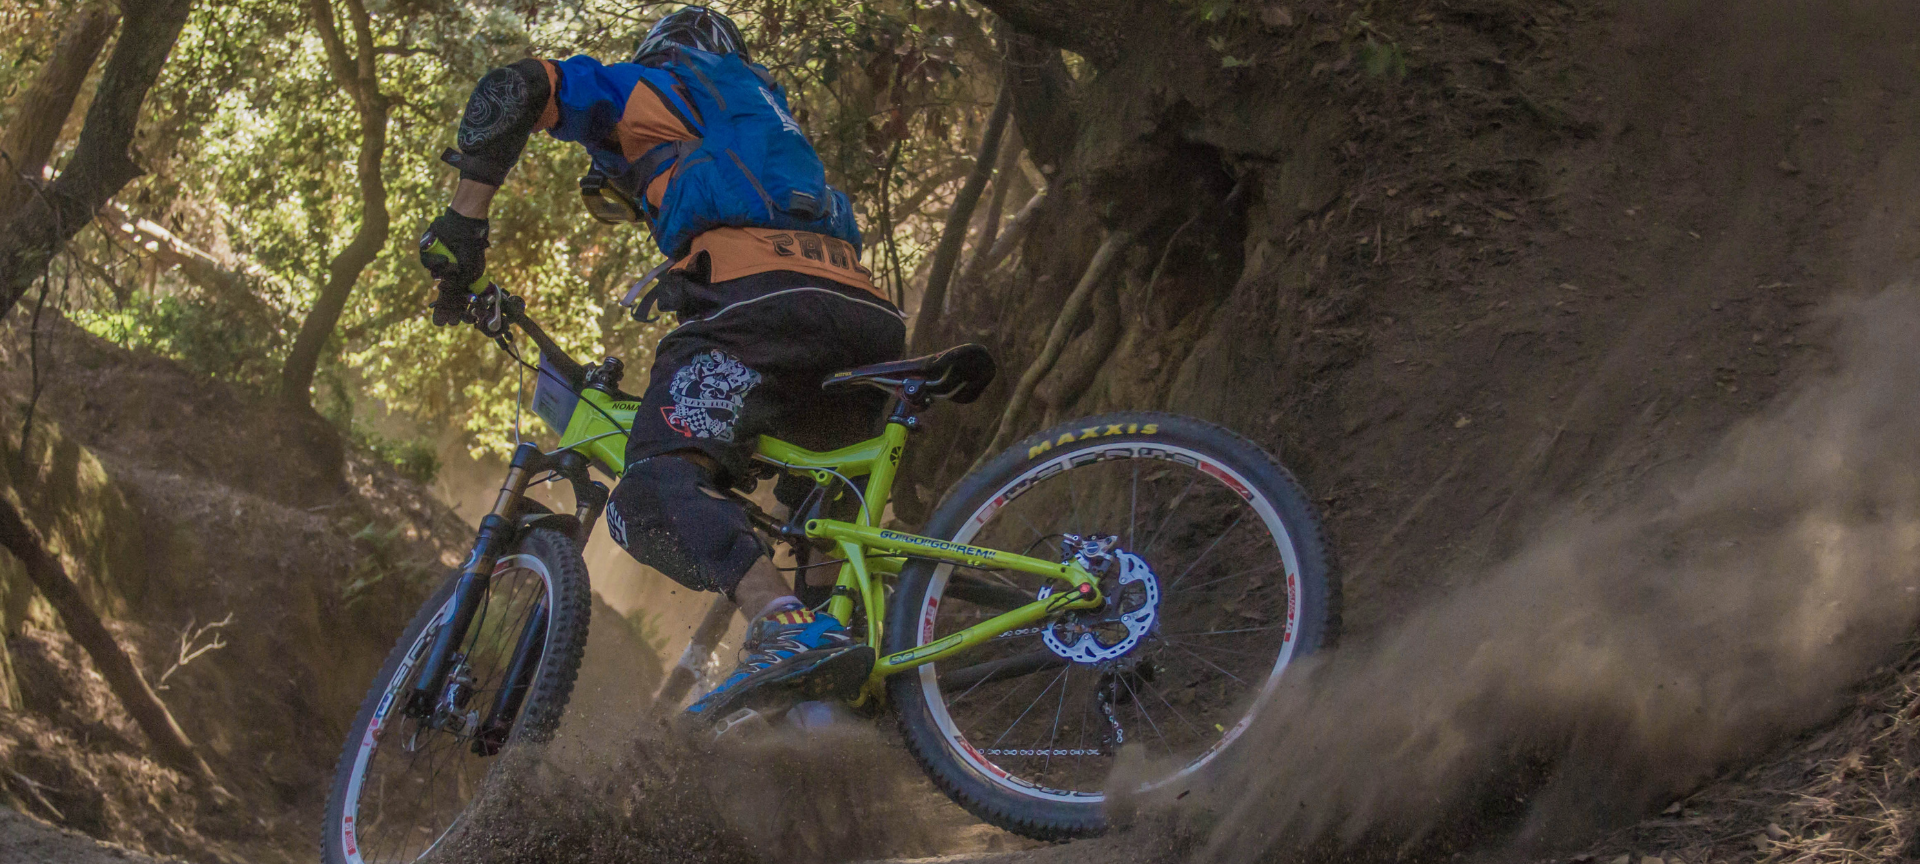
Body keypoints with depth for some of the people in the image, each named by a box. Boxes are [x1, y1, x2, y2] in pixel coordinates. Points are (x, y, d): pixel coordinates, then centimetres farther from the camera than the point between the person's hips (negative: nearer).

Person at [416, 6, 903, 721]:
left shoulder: (649, 87, 24)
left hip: (758, 298, -7)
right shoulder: (765, 109, 43)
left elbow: (513, 91, 9)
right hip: (866, 314, 7)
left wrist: (463, 220, 12)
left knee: (654, 491, -20)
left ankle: (787, 626, -43)